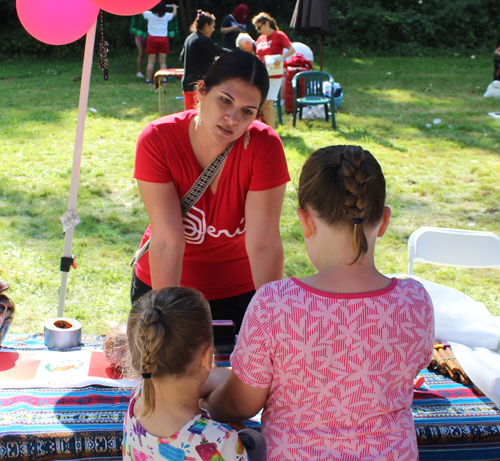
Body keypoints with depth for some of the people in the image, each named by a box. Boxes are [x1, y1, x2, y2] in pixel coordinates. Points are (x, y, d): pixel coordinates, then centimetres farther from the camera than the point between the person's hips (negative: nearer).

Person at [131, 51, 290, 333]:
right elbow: (167, 241, -26)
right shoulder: (157, 140, -23)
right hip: (163, 283, 0)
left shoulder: (265, 146, -23)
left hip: (239, 289, 0)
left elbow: (265, 245, -25)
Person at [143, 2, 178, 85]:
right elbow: (174, 14, 22)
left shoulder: (150, 14, -4)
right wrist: (174, 7, 43)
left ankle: (148, 80, 4)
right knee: (162, 62, 4)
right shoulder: (166, 16, -1)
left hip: (152, 39, -1)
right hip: (164, 39, 1)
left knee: (151, 62, 2)